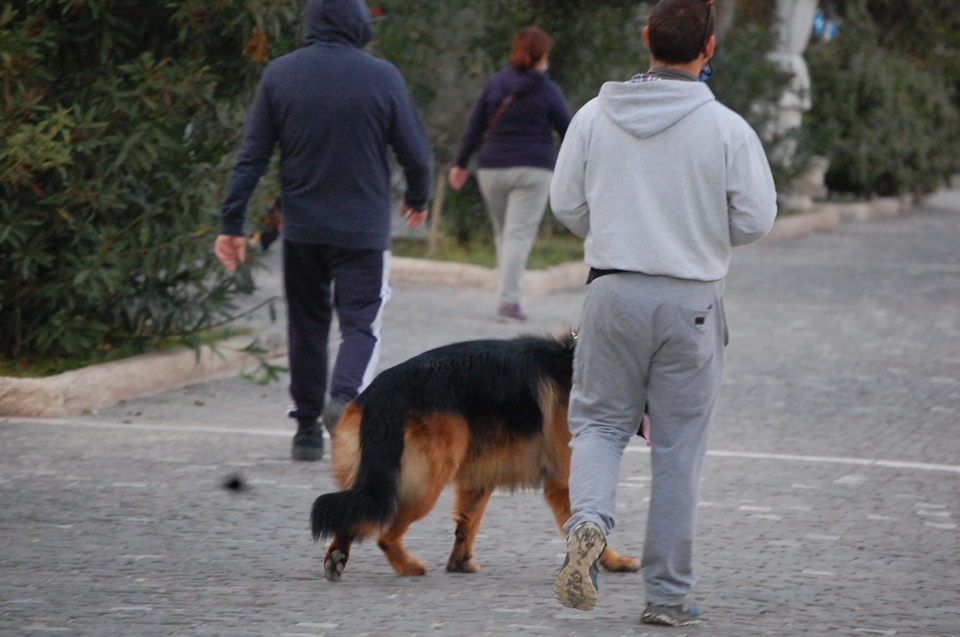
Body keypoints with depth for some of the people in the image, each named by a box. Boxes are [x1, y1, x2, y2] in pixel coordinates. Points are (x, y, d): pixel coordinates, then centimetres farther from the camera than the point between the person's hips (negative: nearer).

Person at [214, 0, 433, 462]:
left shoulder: (280, 75, -2)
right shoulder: (382, 78, -7)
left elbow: (251, 155, -3)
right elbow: (415, 153, -2)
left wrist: (231, 223, 1)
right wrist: (417, 199, 19)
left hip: (301, 228, 2)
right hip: (364, 229, -2)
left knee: (307, 325, 14)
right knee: (361, 323, 3)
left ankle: (307, 428, 17)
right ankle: (346, 395, -25)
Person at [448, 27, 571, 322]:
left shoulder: (496, 84, 5)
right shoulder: (548, 91, -5)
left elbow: (475, 127, 7)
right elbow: (568, 132, 1)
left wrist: (461, 164, 14)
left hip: (493, 169, 4)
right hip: (533, 170, -4)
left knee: (503, 232, 16)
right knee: (519, 234, -7)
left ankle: (509, 295, 15)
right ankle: (508, 300, -17)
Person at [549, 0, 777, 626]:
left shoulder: (595, 116, -2)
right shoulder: (728, 129, -10)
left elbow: (566, 203, 3)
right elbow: (756, 219, -7)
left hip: (613, 291, 1)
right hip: (693, 302, -1)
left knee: (599, 421, 15)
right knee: (678, 448, 7)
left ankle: (589, 521, -14)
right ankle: (669, 594, 11)